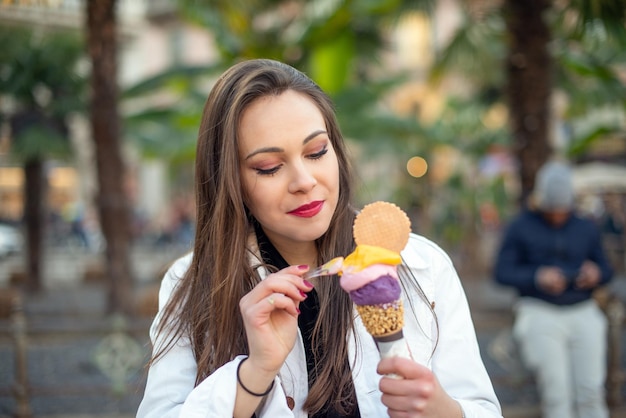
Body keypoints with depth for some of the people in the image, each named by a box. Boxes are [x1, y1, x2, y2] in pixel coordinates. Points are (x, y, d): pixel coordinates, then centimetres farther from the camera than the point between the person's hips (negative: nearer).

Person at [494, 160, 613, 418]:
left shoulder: (586, 228, 16)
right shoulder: (521, 227, 6)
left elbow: (605, 268, 18)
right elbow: (502, 272, 0)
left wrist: (596, 274, -6)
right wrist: (537, 277, -17)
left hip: (583, 312, 3)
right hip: (540, 312, -3)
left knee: (591, 393, -7)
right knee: (556, 394, -13)